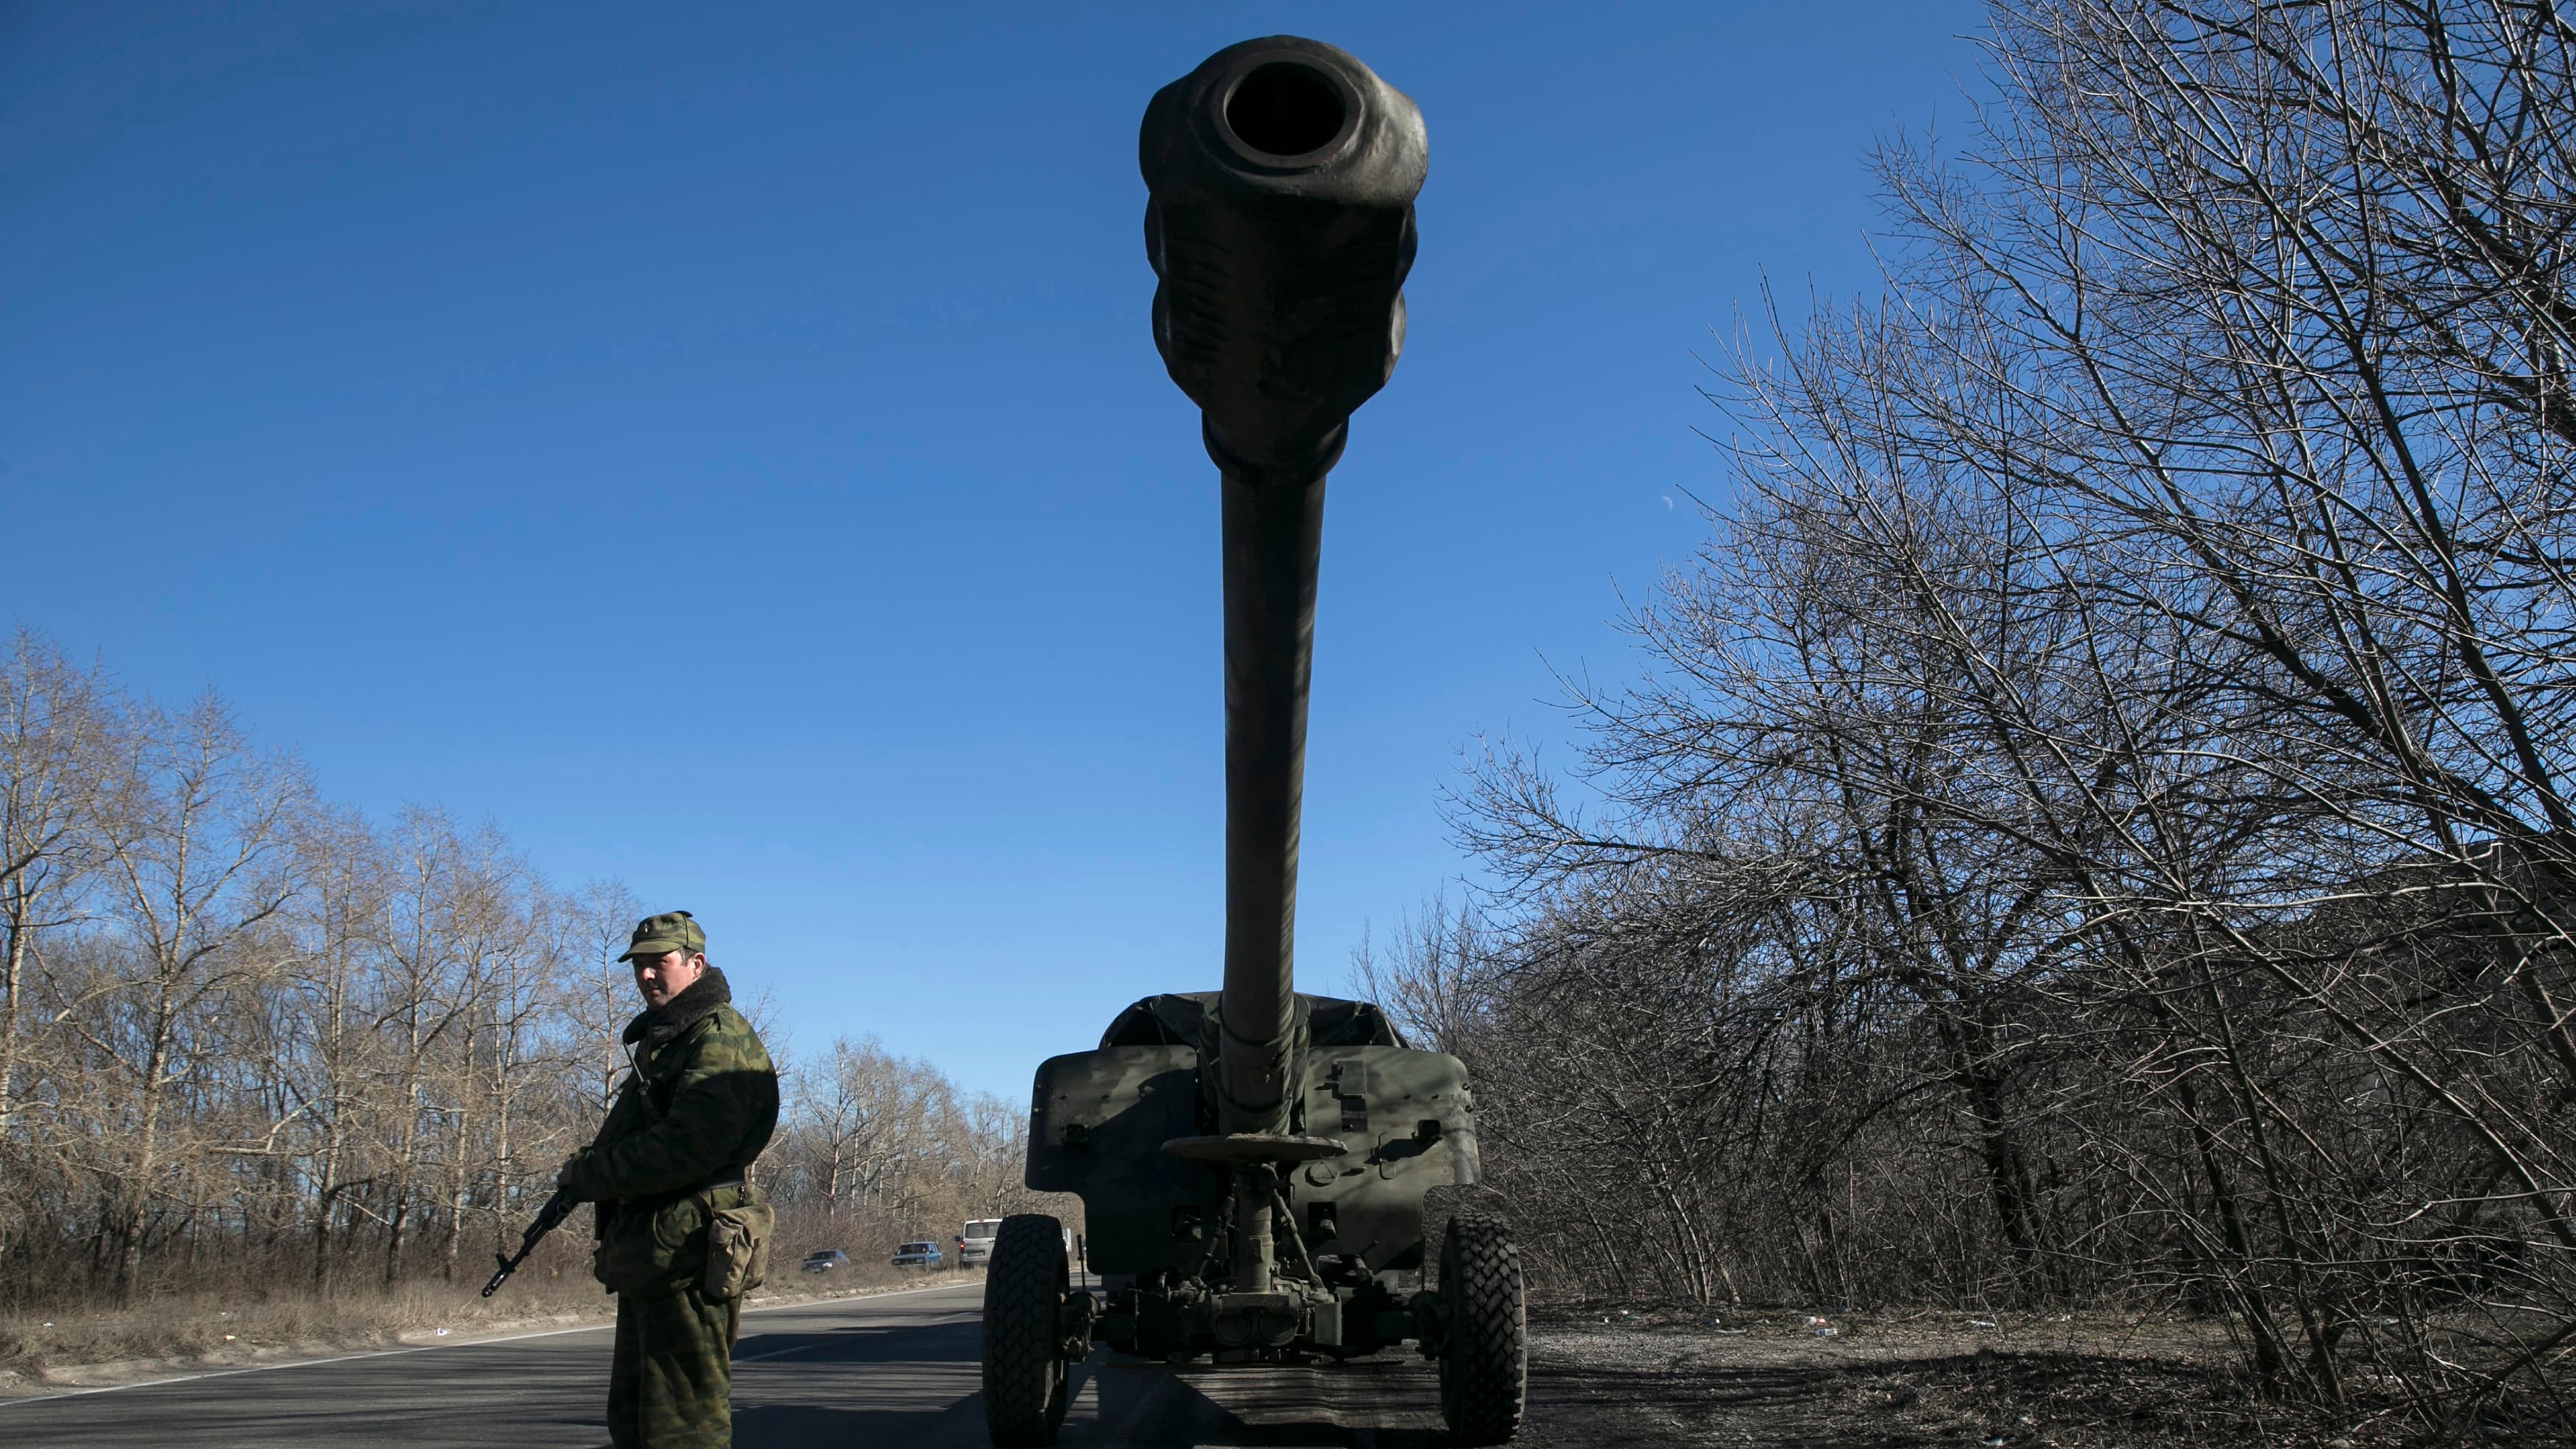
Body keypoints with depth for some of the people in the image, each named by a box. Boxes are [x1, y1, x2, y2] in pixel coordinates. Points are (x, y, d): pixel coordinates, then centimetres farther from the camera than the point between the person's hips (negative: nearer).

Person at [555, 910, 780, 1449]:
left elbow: (687, 1148, -24)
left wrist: (588, 1176, -12)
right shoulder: (659, 1041, 21)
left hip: (686, 1259, -11)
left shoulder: (720, 1038, -13)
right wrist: (587, 1171, 3)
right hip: (648, 1262, 11)